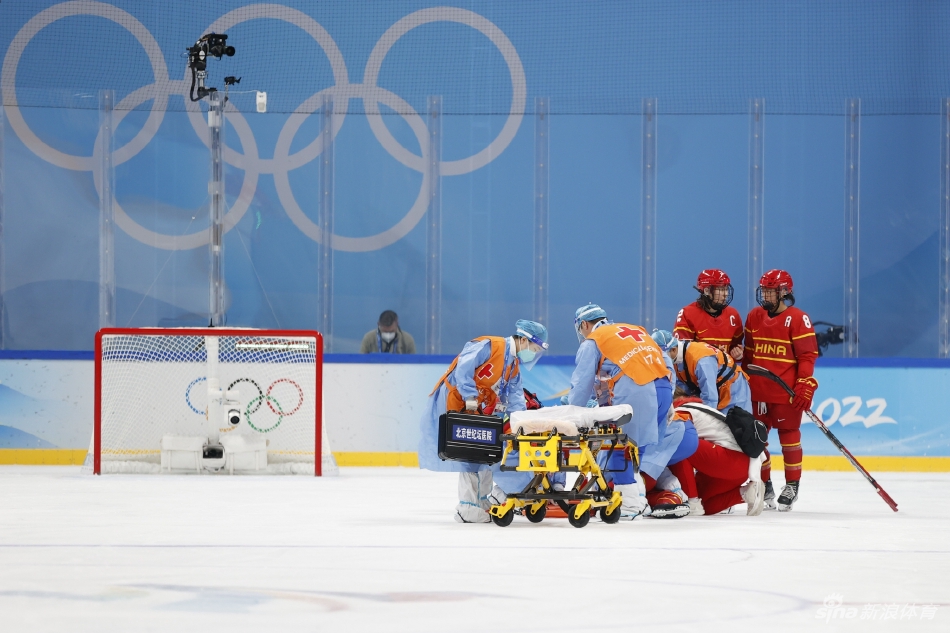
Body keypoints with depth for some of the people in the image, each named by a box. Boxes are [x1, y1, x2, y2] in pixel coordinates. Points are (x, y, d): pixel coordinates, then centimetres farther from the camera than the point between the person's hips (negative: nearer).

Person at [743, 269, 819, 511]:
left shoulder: (797, 319, -9)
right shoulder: (754, 317, 9)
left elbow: (808, 355, -10)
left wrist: (805, 387, -15)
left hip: (787, 392, -6)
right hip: (758, 390, 6)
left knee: (789, 435, 2)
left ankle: (792, 484, 13)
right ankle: (764, 485, 20)